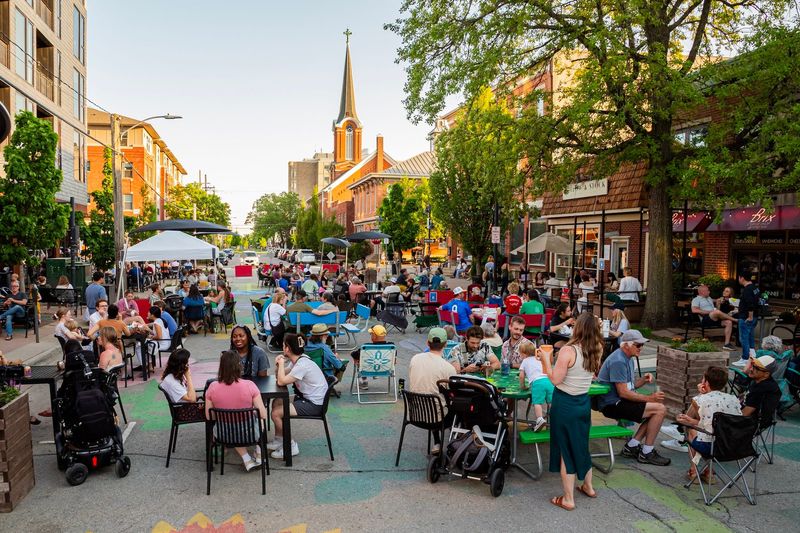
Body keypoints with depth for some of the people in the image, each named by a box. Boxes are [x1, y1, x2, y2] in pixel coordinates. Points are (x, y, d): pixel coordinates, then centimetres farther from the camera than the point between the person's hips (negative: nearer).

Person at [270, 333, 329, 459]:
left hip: (314, 404, -11)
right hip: (307, 398, 11)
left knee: (276, 413, -13)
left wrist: (281, 363, -12)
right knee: (276, 403, 18)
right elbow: (279, 377, 13)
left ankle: (291, 446, 3)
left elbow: (281, 382, -24)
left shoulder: (302, 365, -23)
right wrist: (279, 365, -6)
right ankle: (278, 440, 25)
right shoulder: (297, 360, 7)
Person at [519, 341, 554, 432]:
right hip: (549, 380, 5)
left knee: (537, 402, -13)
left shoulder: (525, 361, 21)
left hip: (537, 382, -5)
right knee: (552, 401, 1)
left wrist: (522, 386, 28)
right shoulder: (539, 360, 34)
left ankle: (540, 419, -31)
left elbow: (521, 376, 14)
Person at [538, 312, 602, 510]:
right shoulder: (596, 351, -3)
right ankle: (588, 486, 41)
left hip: (564, 404, -6)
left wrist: (546, 359, -12)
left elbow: (555, 380, -21)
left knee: (565, 448, 5)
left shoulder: (568, 351, -22)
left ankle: (568, 499, 14)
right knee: (581, 444, 24)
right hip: (584, 402, 6)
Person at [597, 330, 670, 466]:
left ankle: (631, 446, 10)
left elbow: (630, 385, 18)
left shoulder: (628, 358, 15)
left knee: (659, 407, 7)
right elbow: (623, 392, -21)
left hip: (617, 402, 11)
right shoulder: (618, 361, -19)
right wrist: (649, 398, -16)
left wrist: (643, 379, -1)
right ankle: (646, 453, -4)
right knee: (659, 409, -16)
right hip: (612, 405, -11)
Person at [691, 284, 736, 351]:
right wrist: (709, 312, -13)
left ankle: (727, 344, -19)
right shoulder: (696, 299, 6)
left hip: (715, 319, 8)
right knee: (717, 312, -35)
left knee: (729, 322, -18)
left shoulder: (709, 298, 32)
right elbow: (694, 310, -11)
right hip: (705, 319, -8)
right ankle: (735, 319, -17)